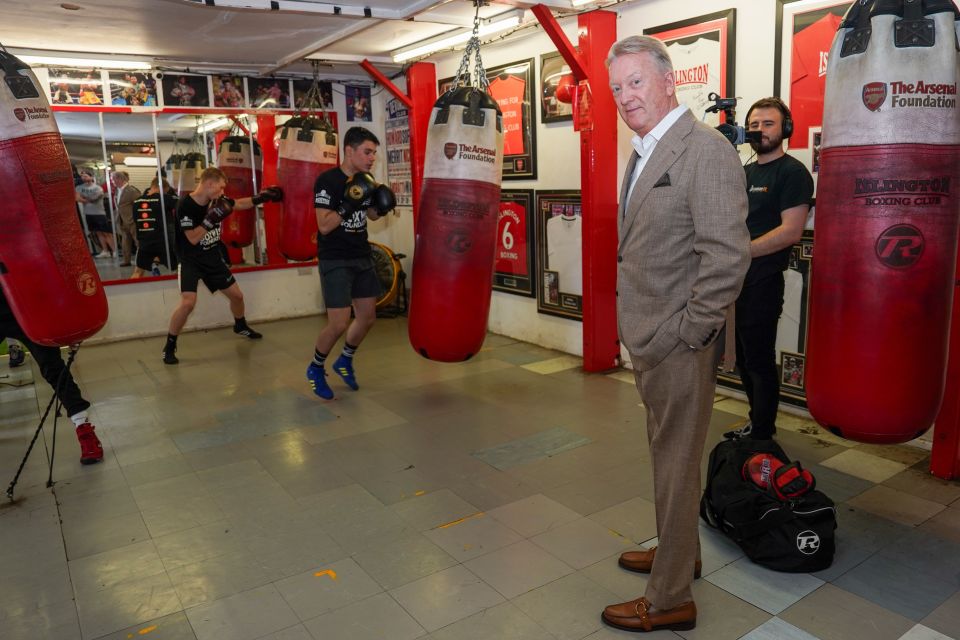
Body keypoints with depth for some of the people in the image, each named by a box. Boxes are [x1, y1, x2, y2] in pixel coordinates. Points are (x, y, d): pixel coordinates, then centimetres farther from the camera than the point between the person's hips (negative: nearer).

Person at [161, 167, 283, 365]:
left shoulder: (216, 200, -5)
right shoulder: (185, 205, -22)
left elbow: (238, 204, 14)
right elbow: (193, 238, -25)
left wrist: (261, 197, 8)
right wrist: (211, 219, -31)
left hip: (213, 259, 6)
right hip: (190, 261, -6)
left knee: (236, 295, 14)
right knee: (188, 303, -23)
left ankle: (240, 326, 44)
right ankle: (169, 346, -6)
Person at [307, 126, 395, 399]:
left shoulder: (365, 179, 4)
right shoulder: (327, 180, -16)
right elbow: (324, 226, -20)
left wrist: (382, 205, -4)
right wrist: (349, 204, -30)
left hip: (362, 258, 7)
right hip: (335, 261, -7)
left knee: (367, 316, 12)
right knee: (339, 324, -11)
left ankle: (345, 361, 35)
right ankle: (316, 368, 15)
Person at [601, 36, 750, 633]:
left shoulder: (705, 149, -16)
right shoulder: (644, 153, 13)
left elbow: (728, 258, -23)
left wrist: (683, 335, -17)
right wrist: (639, 331, 13)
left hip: (678, 347, -9)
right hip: (648, 339, 9)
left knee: (676, 466, 4)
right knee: (667, 456, 22)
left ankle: (670, 601, 21)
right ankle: (679, 551, 44)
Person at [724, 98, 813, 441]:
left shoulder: (793, 172, -7)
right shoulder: (744, 173, 17)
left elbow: (790, 232, -18)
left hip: (763, 282, -8)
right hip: (735, 281, 8)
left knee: (759, 362, 0)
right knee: (745, 360, 16)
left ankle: (761, 438, 14)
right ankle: (759, 425, 32)